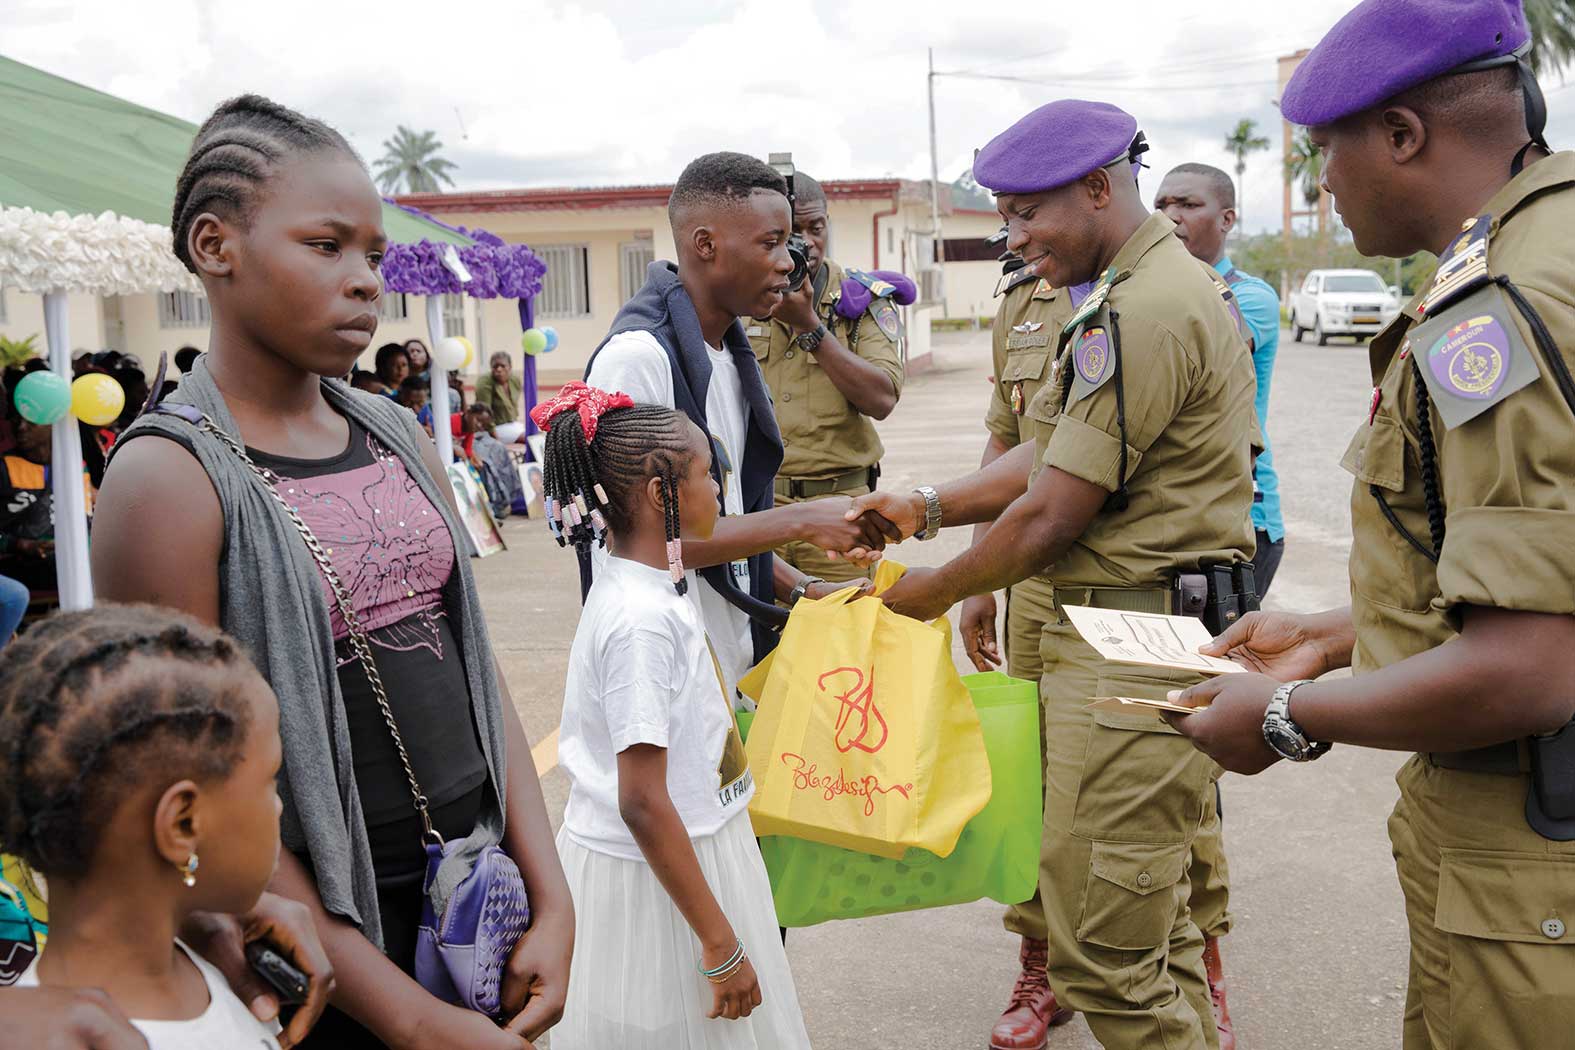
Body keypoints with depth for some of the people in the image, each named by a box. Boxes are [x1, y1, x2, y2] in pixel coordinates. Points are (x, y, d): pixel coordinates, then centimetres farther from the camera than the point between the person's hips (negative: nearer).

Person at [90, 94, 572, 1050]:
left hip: (484, 899, 6)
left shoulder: (398, 436, 4)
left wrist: (552, 900, -2)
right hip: (334, 936, -6)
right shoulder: (170, 476, -15)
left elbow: (477, 671, 5)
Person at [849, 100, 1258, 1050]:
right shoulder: (1166, 287, 17)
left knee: (1104, 953, -3)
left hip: (1133, 650, -11)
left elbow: (1051, 517, -18)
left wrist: (936, 591, -3)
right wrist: (930, 506, 6)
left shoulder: (1143, 312, -18)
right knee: (1154, 930, 21)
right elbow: (1051, 454, 16)